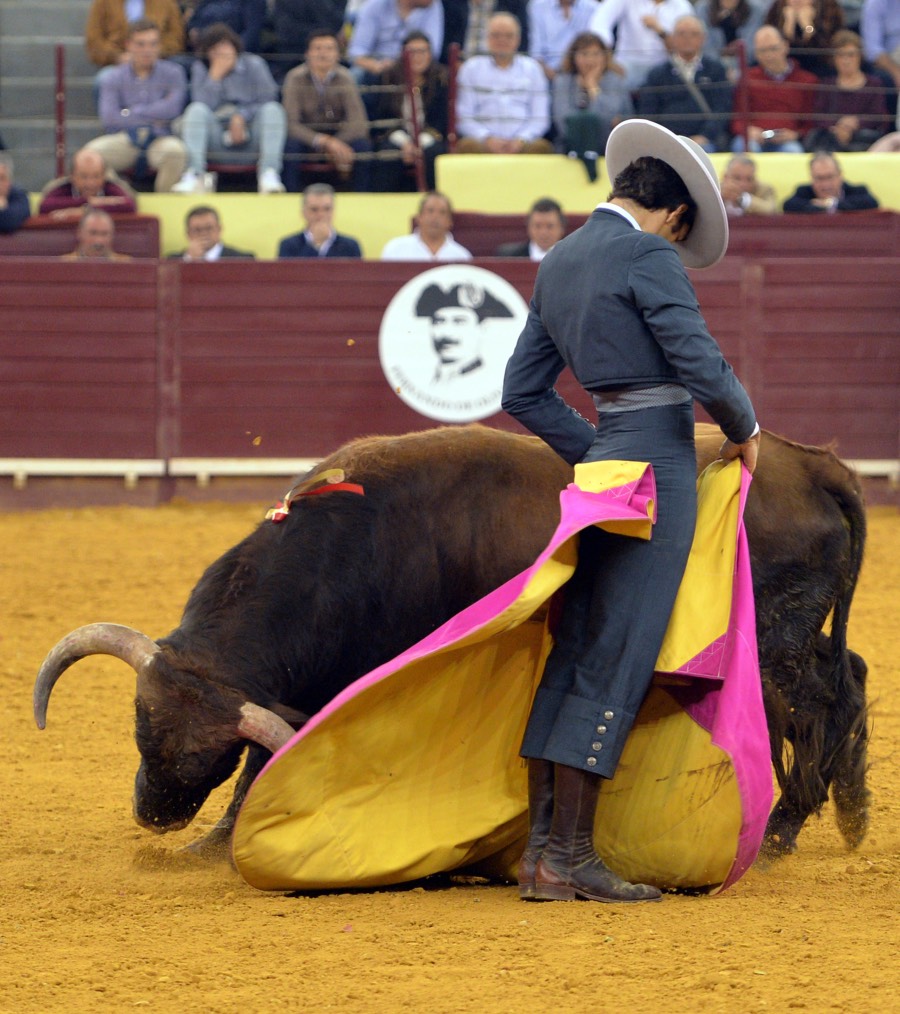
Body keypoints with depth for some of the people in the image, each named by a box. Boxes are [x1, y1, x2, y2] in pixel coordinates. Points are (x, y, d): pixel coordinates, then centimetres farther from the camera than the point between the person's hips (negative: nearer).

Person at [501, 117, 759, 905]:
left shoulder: (560, 265, 13)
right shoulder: (649, 258, -12)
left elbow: (523, 392, 17)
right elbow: (703, 367, -17)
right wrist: (744, 432, 1)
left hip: (604, 465, 8)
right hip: (658, 469, -8)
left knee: (575, 656, 10)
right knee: (616, 662, -7)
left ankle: (542, 842, 11)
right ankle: (569, 858, -7)